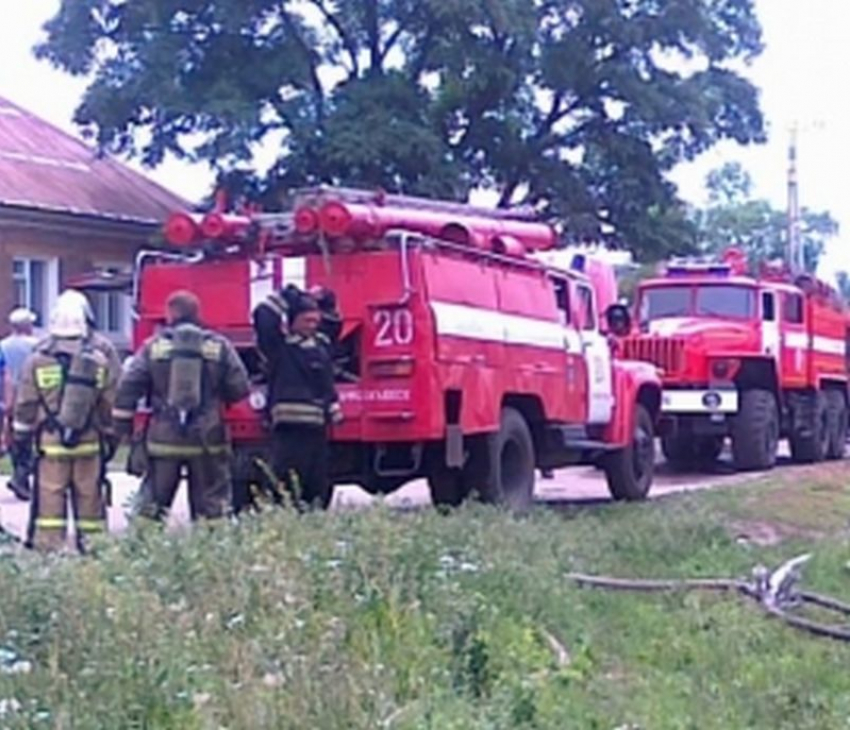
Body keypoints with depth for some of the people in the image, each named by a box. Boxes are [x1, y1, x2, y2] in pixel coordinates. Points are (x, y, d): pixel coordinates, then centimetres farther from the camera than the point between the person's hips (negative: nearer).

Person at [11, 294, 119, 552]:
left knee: (49, 498, 1)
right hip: (89, 444, 1)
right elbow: (109, 407, 5)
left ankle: (49, 548, -1)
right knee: (89, 497, 8)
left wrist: (21, 437, 12)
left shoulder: (37, 361, -4)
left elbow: (25, 405, 1)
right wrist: (111, 437, 16)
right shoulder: (99, 362, 0)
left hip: (50, 444, -1)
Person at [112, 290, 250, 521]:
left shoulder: (154, 346, 0)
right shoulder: (219, 346, 0)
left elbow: (128, 387, -2)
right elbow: (239, 387, -1)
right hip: (207, 440, 0)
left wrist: (122, 424, 6)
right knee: (212, 503, 6)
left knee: (152, 502, 9)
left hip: (164, 440, 0)